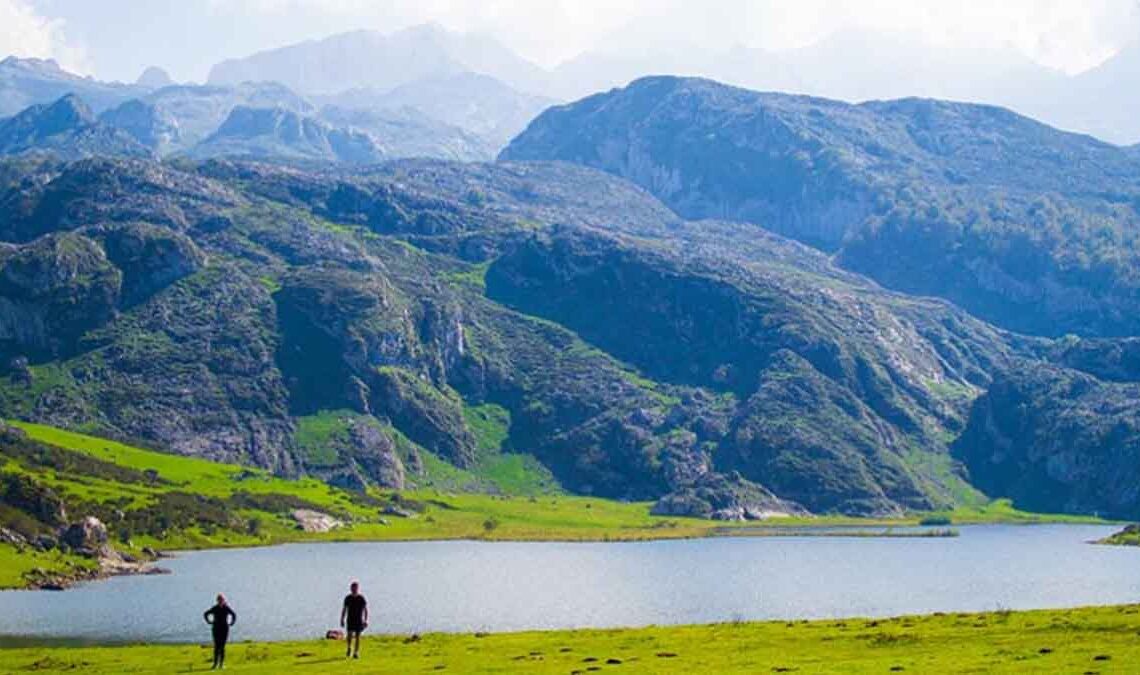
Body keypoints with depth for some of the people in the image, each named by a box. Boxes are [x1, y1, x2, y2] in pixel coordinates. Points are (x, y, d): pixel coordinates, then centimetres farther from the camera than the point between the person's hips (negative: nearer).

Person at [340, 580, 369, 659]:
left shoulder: (362, 598, -4)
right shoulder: (348, 598, 0)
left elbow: (366, 610, -1)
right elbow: (344, 609, 7)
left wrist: (366, 620, -8)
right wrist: (342, 620, 4)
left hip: (359, 621, -1)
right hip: (350, 620, 1)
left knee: (357, 637, 0)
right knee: (349, 635, -9)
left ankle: (356, 653, 7)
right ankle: (349, 648, 18)